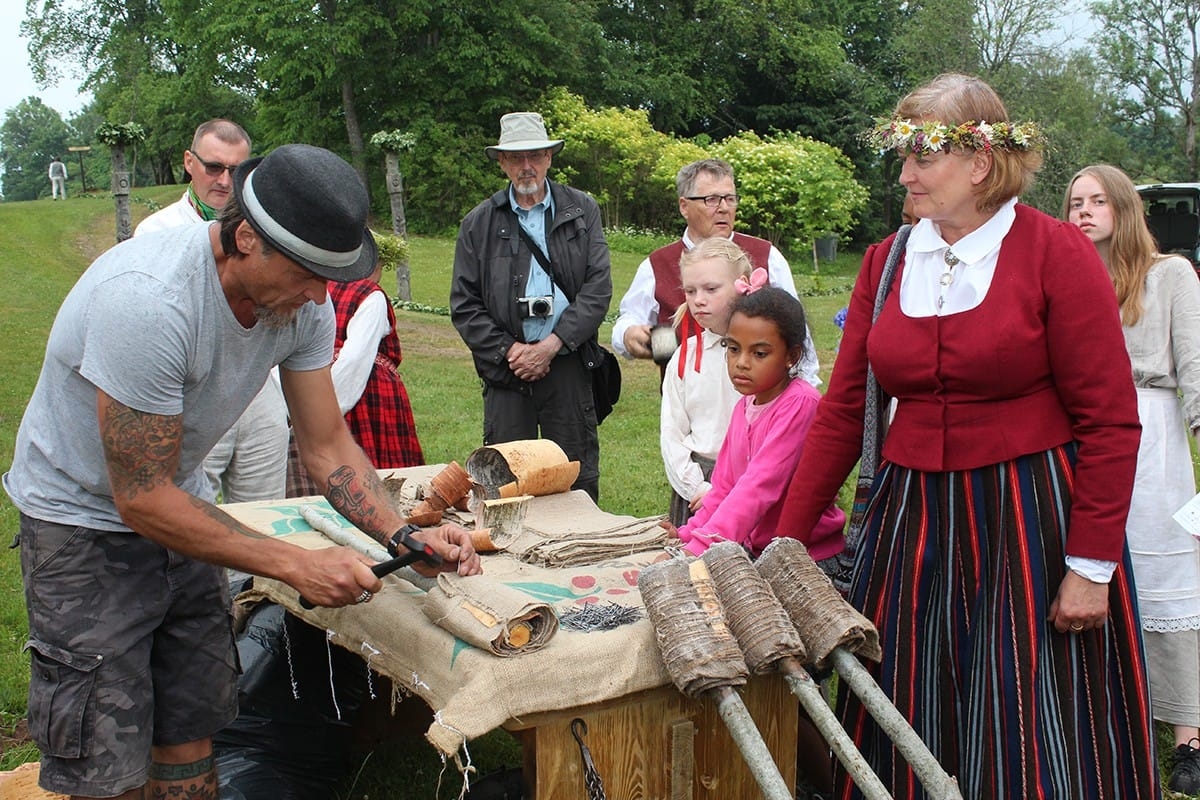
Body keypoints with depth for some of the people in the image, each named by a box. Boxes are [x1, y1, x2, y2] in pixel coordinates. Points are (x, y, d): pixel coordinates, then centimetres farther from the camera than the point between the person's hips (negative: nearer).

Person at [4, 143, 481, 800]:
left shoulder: (302, 302, -12)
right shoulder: (148, 300, -35)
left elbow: (327, 448, -5)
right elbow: (143, 499, -29)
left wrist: (405, 537, -21)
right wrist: (297, 566, -29)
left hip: (175, 506, 7)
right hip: (84, 519, -6)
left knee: (190, 732, 12)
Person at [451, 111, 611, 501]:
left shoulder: (582, 211, 8)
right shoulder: (479, 223, 8)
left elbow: (598, 287, -1)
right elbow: (464, 305, 5)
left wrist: (550, 345, -10)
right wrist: (509, 351, -8)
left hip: (568, 366, 0)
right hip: (506, 368, 0)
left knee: (577, 480, 5)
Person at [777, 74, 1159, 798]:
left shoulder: (1056, 252, -8)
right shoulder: (887, 263, 6)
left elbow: (1110, 421, -10)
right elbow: (843, 410, 7)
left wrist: (1092, 567, -13)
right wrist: (785, 540, 5)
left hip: (1031, 521, -4)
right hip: (913, 523, 5)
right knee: (912, 737, 11)